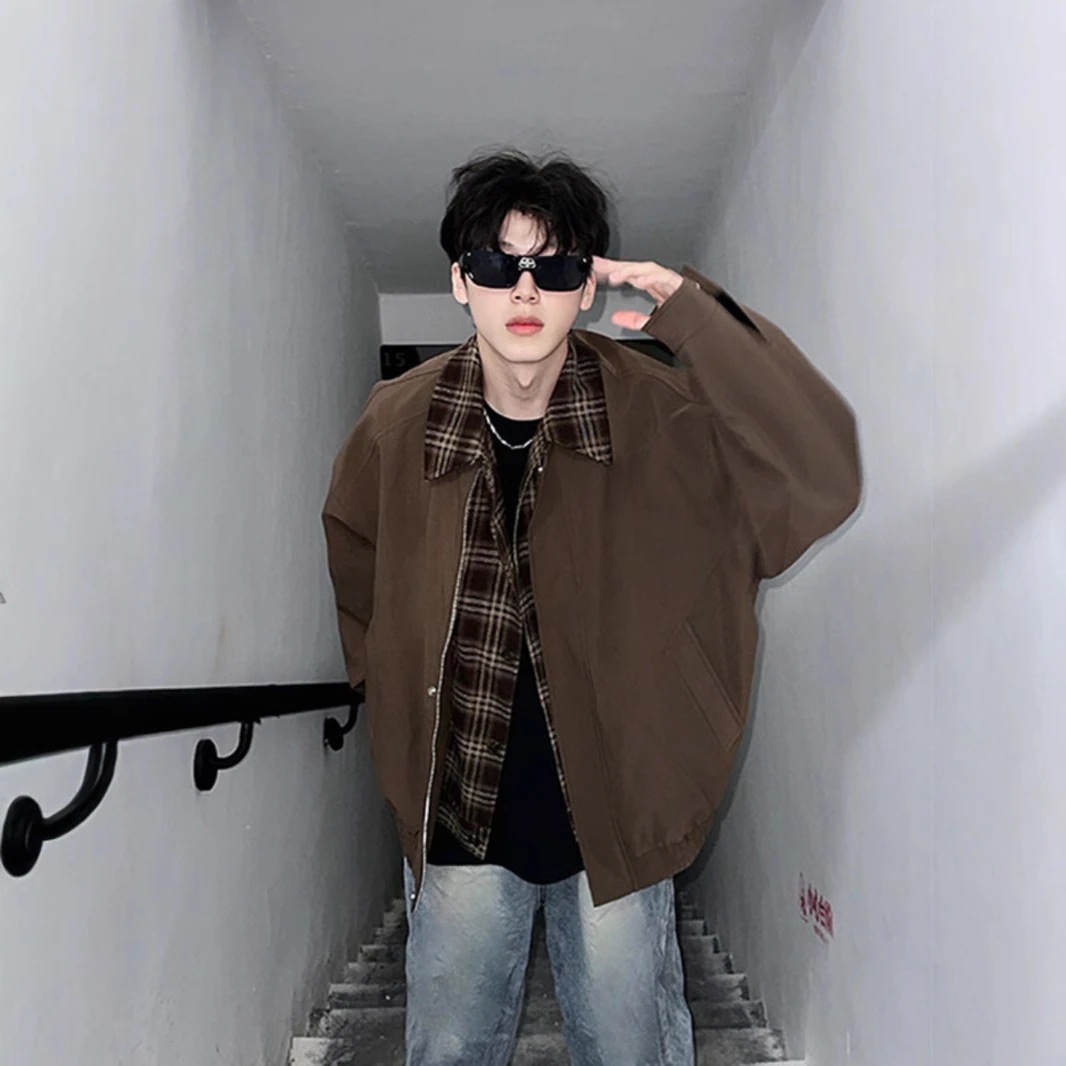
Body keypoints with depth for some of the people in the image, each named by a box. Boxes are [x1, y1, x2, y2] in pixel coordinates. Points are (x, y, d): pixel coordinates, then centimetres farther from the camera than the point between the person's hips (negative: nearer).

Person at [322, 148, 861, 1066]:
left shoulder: (658, 413, -15)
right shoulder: (398, 424, -8)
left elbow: (821, 480, -28)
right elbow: (355, 569, 10)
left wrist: (692, 312, -30)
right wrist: (401, 692, 8)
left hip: (616, 811, -1)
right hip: (459, 815, 2)